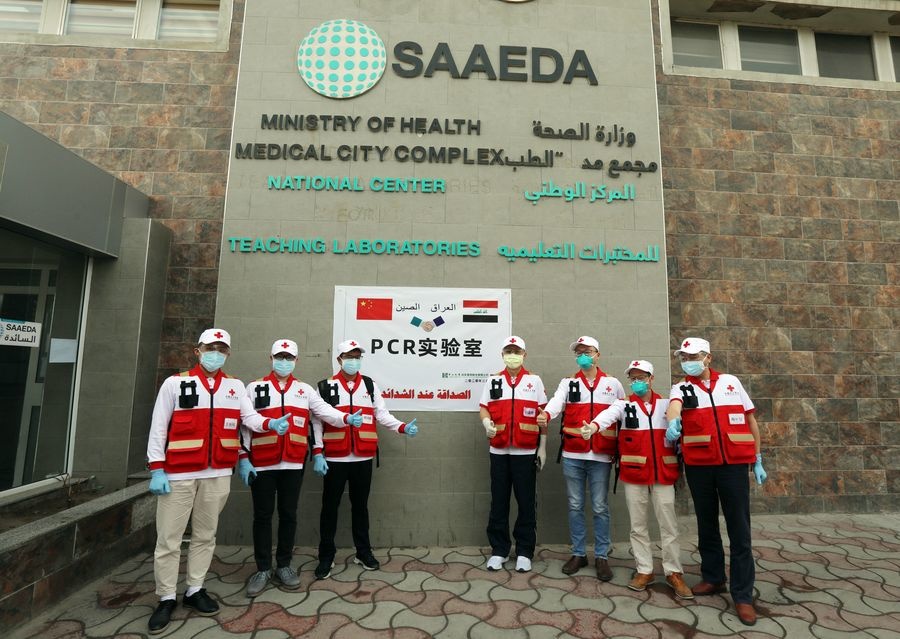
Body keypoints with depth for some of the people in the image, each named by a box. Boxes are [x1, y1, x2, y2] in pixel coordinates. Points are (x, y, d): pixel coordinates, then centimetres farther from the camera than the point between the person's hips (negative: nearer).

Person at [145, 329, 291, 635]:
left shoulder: (235, 386, 6)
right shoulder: (175, 383, -2)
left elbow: (249, 417, 0)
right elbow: (158, 427, -3)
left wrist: (270, 423, -22)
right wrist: (156, 469, -8)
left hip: (218, 474, 3)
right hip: (178, 474, -3)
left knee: (205, 535, 14)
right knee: (168, 539, 5)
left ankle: (195, 590, 29)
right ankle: (166, 599, 22)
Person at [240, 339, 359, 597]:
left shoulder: (305, 390, 8)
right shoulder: (255, 388, 3)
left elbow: (325, 411, -1)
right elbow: (243, 424, 0)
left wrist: (346, 418, -20)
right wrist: (243, 458, -6)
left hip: (293, 464, 2)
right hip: (261, 464, -1)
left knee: (289, 515, 10)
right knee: (262, 516, 7)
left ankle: (284, 566, 25)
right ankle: (263, 569, 22)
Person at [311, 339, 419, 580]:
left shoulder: (371, 386, 7)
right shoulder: (326, 387, -1)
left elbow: (382, 415, 5)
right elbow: (317, 421, -2)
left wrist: (402, 427, -11)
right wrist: (317, 453, -9)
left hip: (363, 458, 2)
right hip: (334, 459, -2)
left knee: (360, 505, 13)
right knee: (330, 506, 7)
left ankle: (363, 552, 28)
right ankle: (326, 557, 22)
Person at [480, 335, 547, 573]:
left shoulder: (535, 381, 5)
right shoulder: (493, 381, 8)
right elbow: (484, 408, 5)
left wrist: (543, 447, 1)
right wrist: (486, 422, -19)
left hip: (526, 452, -1)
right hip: (499, 451, 1)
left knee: (526, 502, 5)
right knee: (499, 501, 8)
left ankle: (524, 552, 19)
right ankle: (499, 550, 21)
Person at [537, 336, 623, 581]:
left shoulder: (613, 384, 7)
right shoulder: (568, 383, 5)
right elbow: (557, 401, -16)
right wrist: (546, 414, -38)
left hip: (601, 456, -1)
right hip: (572, 455, 1)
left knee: (600, 507, 6)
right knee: (575, 505, 9)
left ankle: (601, 556, 20)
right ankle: (578, 554, 22)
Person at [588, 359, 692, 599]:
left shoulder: (667, 405, 7)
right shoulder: (623, 404, 0)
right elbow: (608, 414, -22)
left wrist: (681, 466, 5)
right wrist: (594, 426, -43)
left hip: (663, 473, 1)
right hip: (634, 474, 0)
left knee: (668, 525, 6)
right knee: (638, 525, 9)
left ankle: (674, 573, 21)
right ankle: (644, 571, 23)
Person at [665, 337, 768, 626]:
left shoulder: (731, 382, 6)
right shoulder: (681, 389, 2)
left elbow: (750, 419, 12)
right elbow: (674, 406, -22)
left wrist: (757, 460, 10)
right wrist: (673, 421, -46)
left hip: (734, 464, 0)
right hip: (698, 466, 1)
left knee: (739, 530, 2)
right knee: (706, 525, 14)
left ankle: (743, 595, 12)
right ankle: (713, 578, 31)